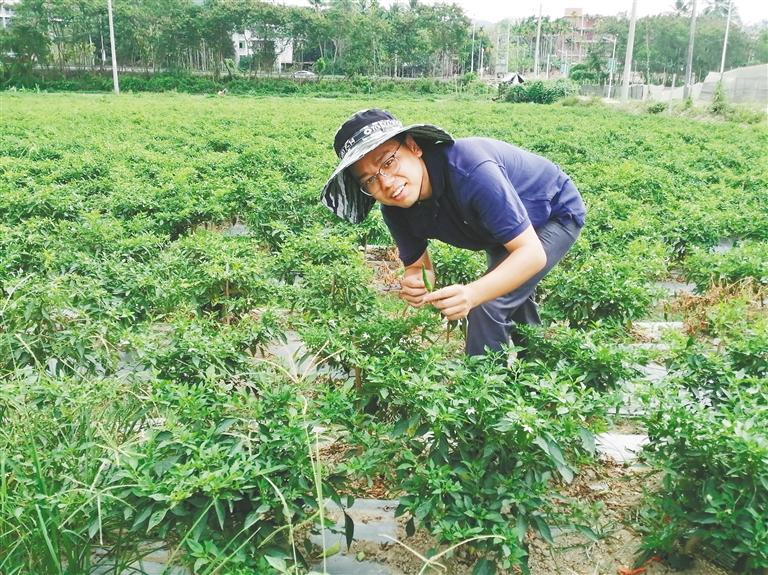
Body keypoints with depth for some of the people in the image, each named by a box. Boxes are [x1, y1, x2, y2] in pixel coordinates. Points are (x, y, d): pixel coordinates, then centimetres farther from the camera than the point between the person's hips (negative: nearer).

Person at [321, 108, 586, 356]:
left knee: (488, 307, -21)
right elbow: (417, 266, -12)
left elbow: (531, 253, -41)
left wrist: (472, 293, -56)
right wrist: (414, 283, -37)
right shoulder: (396, 211, -21)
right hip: (507, 223, 7)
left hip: (556, 211, -7)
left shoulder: (470, 171, -43)